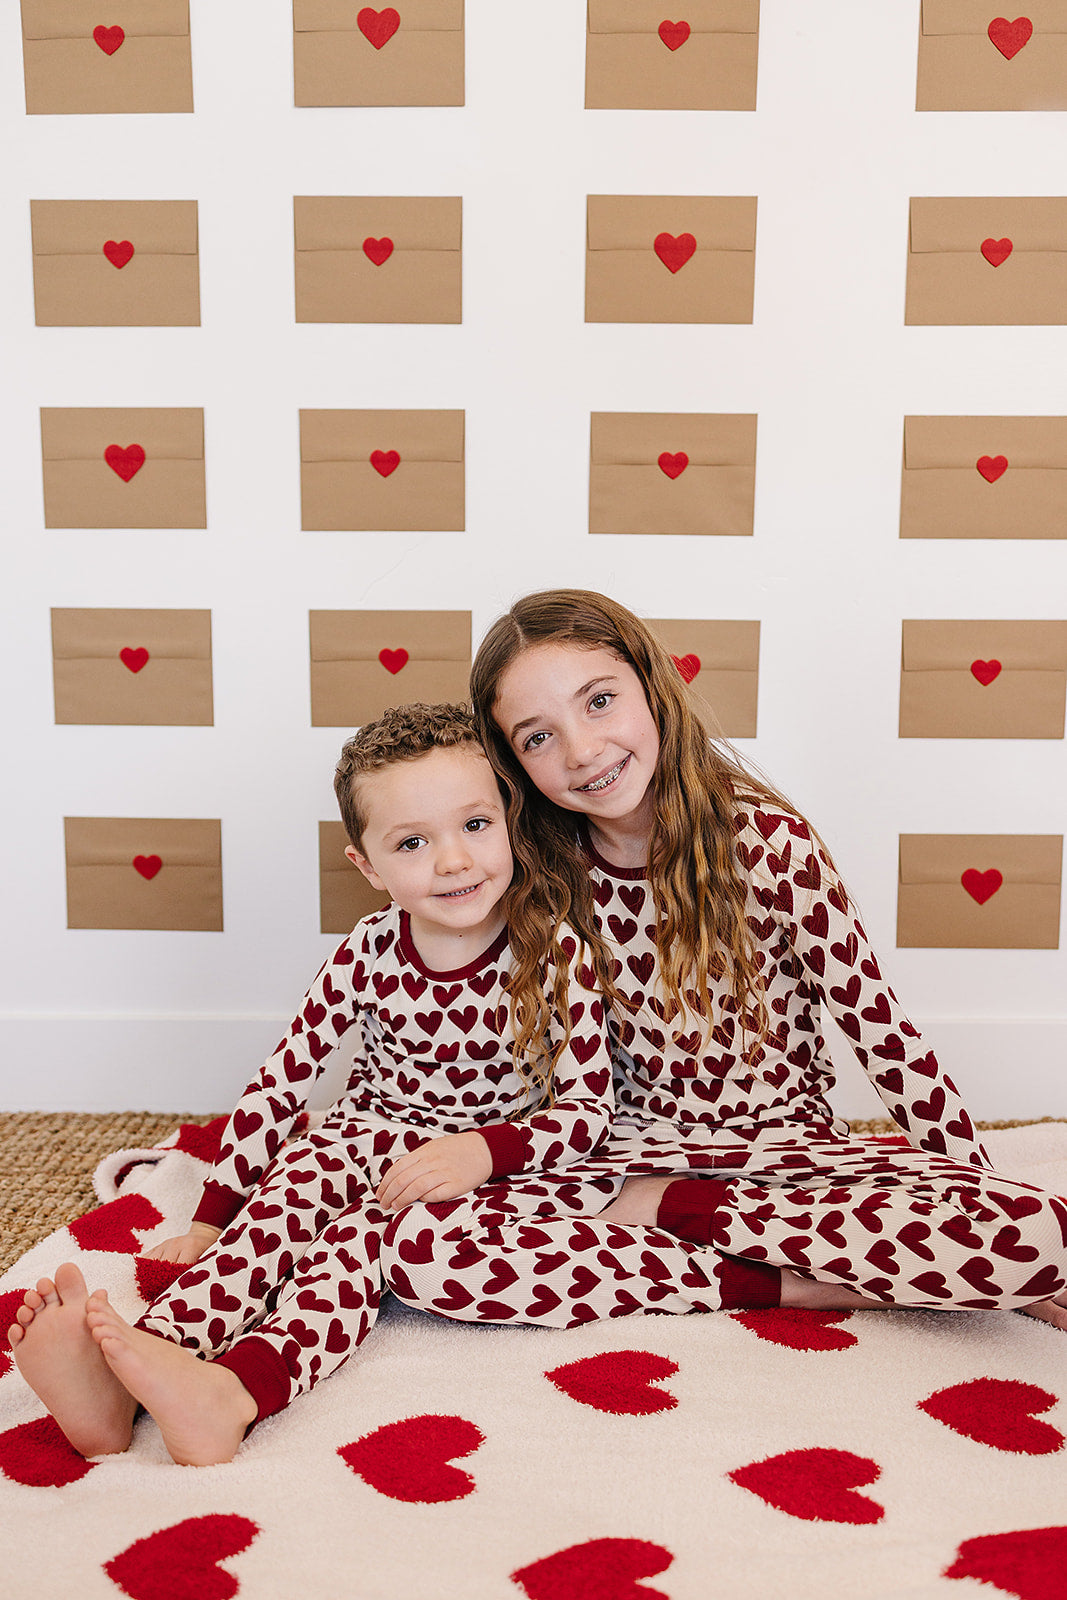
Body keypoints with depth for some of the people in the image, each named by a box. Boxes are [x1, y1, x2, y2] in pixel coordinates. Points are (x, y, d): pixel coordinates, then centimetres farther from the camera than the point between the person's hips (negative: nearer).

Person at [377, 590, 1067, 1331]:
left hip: (788, 1143, -1)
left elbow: (881, 1028, -6)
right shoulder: (545, 878, -4)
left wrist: (983, 1198, -5)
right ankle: (794, 1283, -16)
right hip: (636, 1147, 1)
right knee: (415, 1246, -26)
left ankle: (671, 1210, -13)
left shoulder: (768, 842, -13)